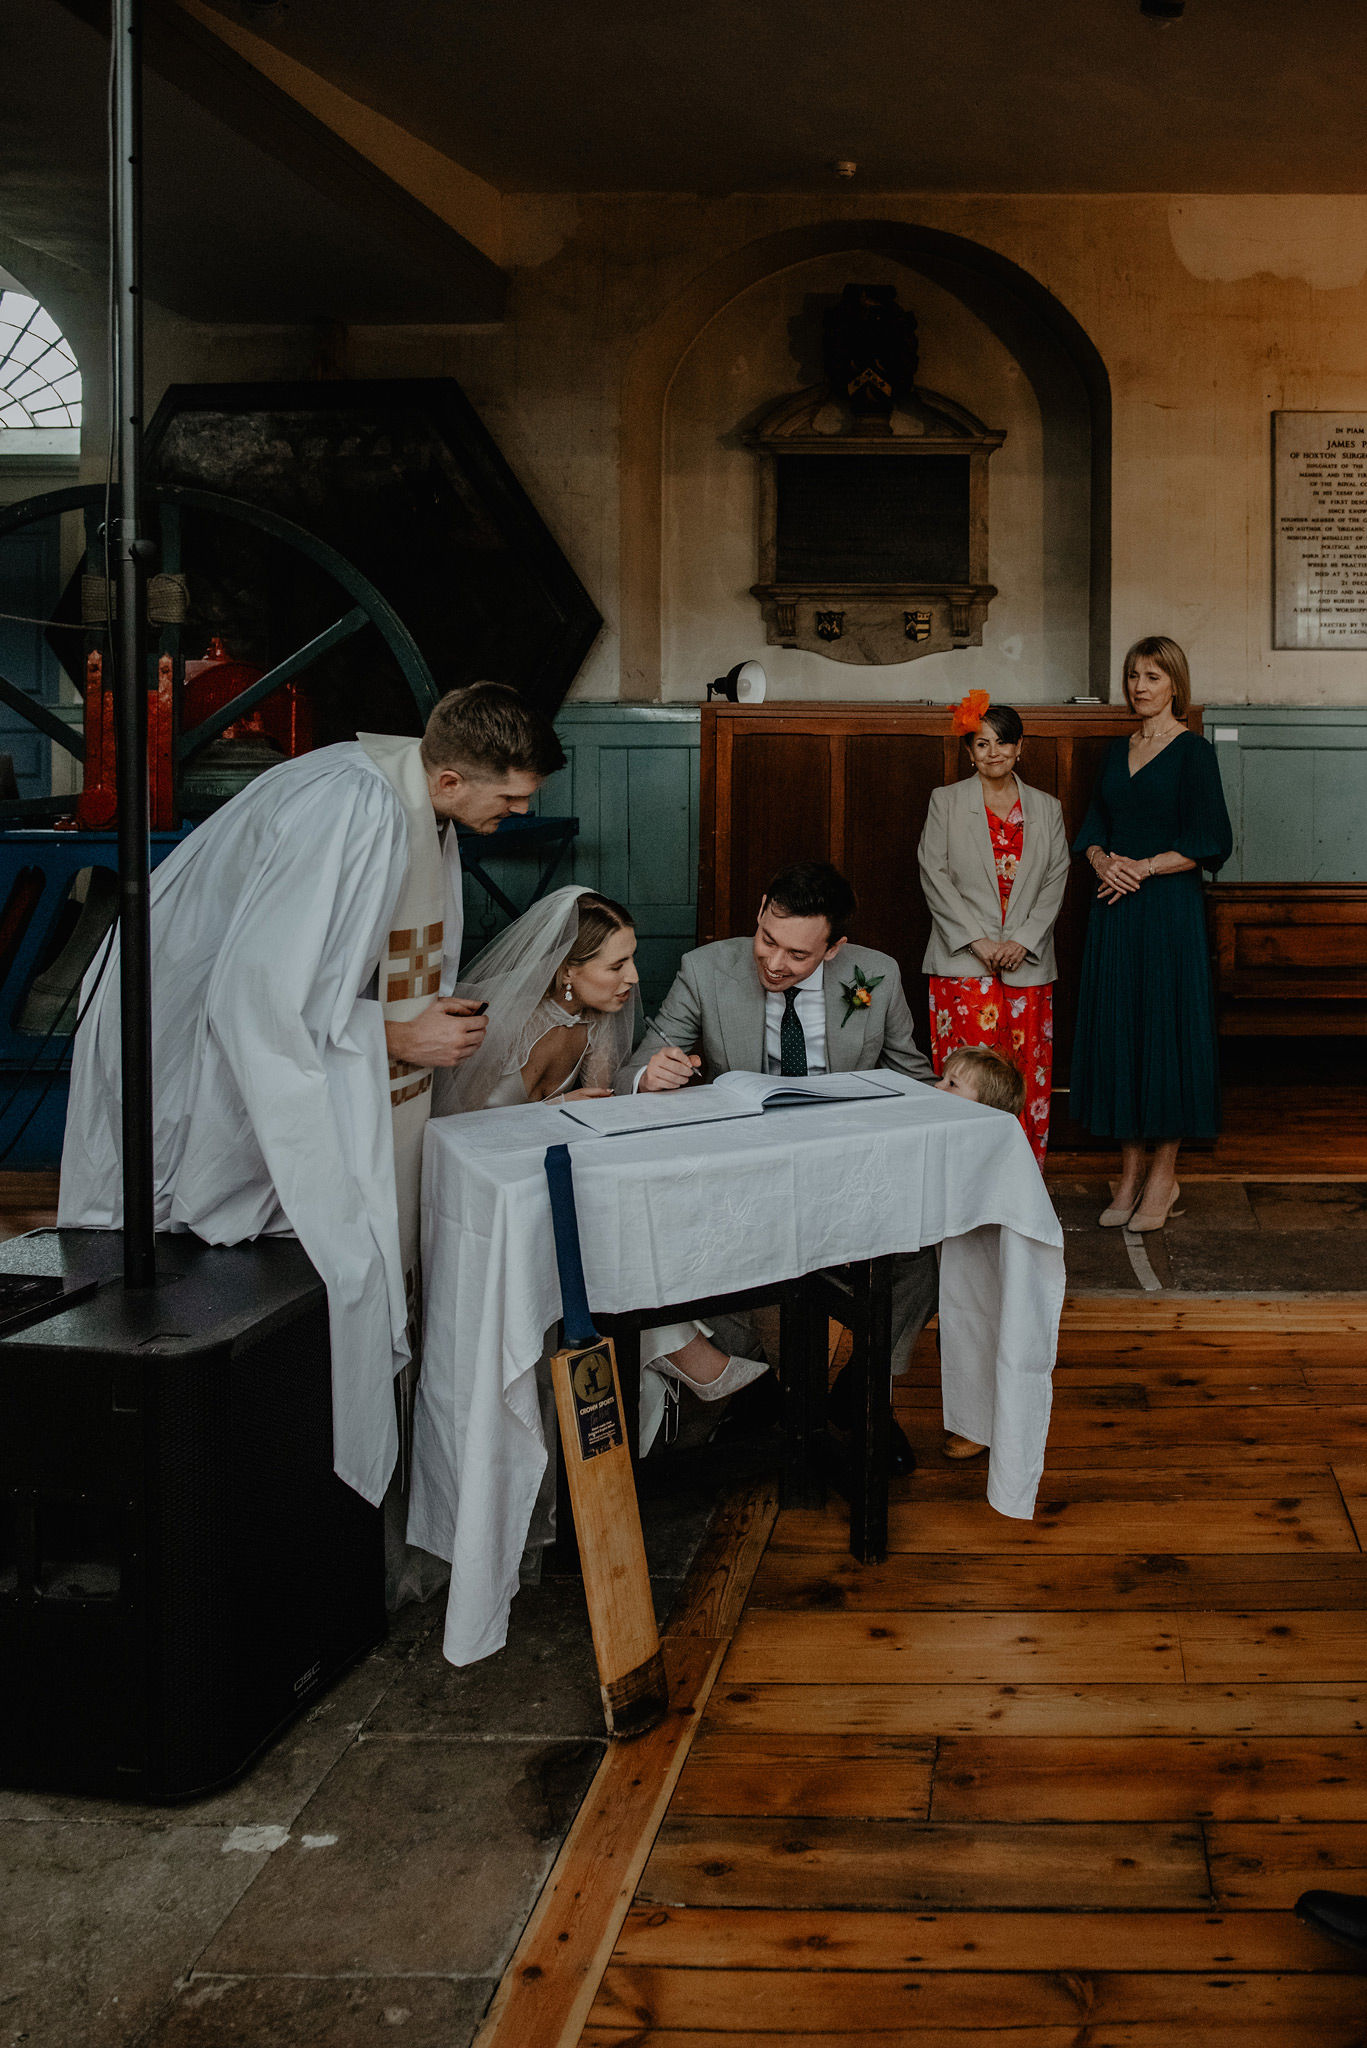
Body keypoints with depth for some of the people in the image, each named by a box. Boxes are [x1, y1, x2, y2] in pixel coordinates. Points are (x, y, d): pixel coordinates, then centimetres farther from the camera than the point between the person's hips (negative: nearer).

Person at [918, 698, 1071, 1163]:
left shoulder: (1047, 809, 12)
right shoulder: (945, 802, 6)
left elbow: (1056, 881, 6)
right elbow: (934, 875, -1)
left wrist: (1023, 940, -8)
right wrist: (977, 939, -10)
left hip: (1028, 963, 2)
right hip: (964, 963, -2)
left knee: (1027, 1079, 1)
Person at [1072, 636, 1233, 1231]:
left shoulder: (1193, 751, -4)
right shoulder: (1117, 751, 14)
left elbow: (1208, 841, -10)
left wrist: (1142, 867, -16)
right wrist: (1103, 862, -6)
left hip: (1168, 908, -6)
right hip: (1114, 908, 6)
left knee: (1166, 1027, -3)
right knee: (1116, 1030, 5)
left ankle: (1164, 1174, 7)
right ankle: (1130, 1172, 13)